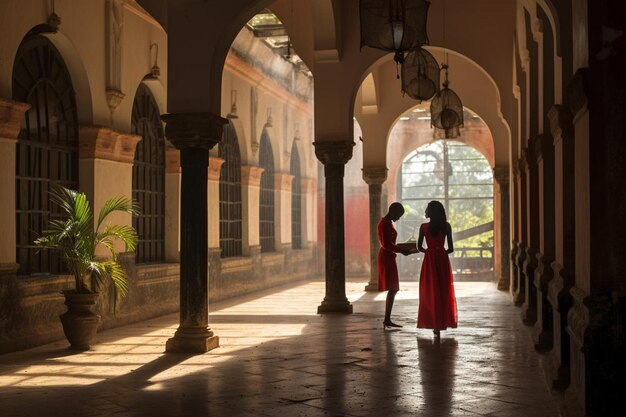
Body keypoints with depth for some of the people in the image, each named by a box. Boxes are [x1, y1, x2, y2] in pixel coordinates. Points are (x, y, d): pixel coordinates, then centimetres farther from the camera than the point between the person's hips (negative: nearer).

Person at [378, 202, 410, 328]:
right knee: (393, 289, -11)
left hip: (388, 258, 10)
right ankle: (387, 319, -13)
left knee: (393, 289, 9)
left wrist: (400, 248, 15)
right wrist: (401, 250, -15)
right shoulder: (385, 224, -14)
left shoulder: (387, 223, 18)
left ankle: (387, 319, 10)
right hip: (387, 258, -10)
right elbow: (386, 244, -21)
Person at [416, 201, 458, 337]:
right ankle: (444, 321, 16)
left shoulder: (424, 227, -7)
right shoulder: (446, 226, -4)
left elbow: (419, 247, -1)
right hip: (443, 260, 1)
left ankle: (435, 323, 5)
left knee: (430, 293, 7)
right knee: (444, 292, 12)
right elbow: (451, 248, -3)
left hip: (429, 261, -1)